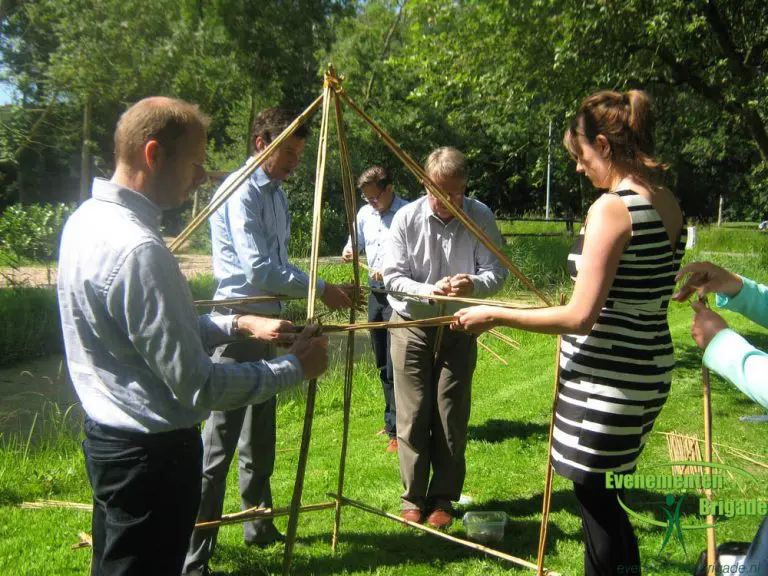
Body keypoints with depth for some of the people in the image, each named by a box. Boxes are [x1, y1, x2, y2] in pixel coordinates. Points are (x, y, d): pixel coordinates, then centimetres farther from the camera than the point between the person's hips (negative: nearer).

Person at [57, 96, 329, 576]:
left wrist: (236, 325, 7)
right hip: (152, 454, -10)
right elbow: (197, 387, -25)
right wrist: (295, 367, -13)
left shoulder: (88, 217, 4)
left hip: (109, 435, 10)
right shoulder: (138, 248, -27)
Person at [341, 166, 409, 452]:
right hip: (375, 294, 7)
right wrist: (348, 250, -1)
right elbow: (355, 241, 22)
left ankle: (398, 430, -1)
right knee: (383, 365, 15)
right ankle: (392, 420, 29)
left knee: (396, 366, -8)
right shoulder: (365, 213, 9)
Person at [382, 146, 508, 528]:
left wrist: (475, 284, -32)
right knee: (413, 415, 3)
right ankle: (413, 498, 18)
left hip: (458, 328, 1)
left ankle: (443, 498, 21)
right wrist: (429, 290, -27)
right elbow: (392, 276, -10)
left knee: (452, 417, 5)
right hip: (412, 325, 0)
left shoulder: (480, 217, -9)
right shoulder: (407, 218, -11)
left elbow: (496, 271, -10)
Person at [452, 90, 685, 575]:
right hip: (648, 368, 9)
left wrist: (495, 315, -15)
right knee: (608, 496, 23)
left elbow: (581, 316, -23)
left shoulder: (612, 207, -20)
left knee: (596, 499, 7)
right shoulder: (669, 204, 6)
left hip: (606, 379, -9)